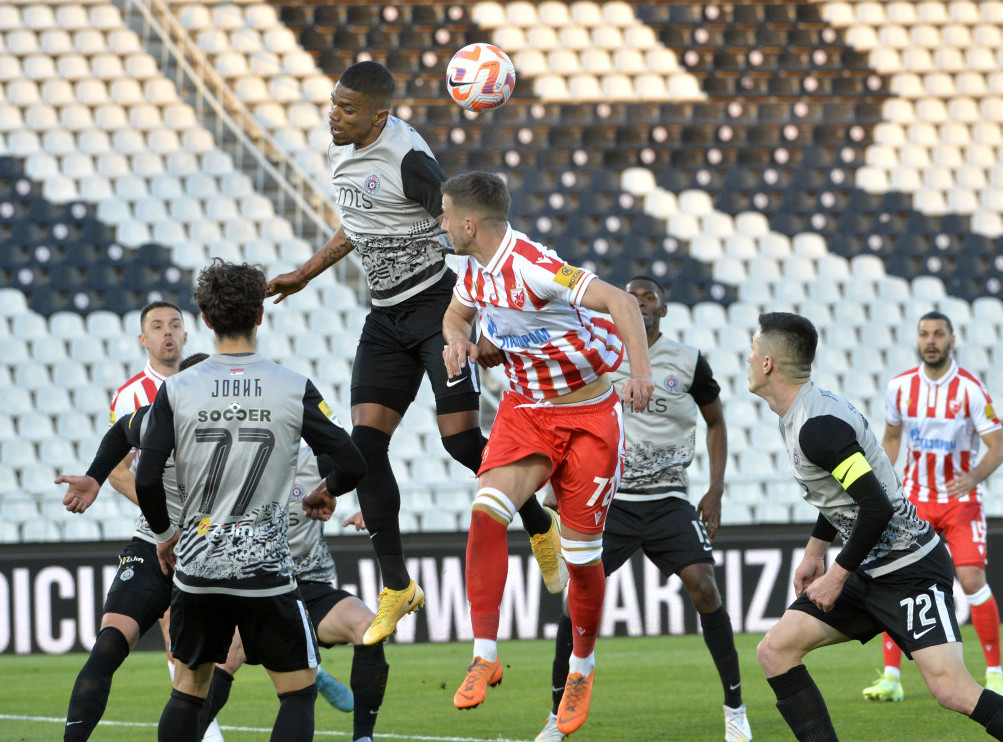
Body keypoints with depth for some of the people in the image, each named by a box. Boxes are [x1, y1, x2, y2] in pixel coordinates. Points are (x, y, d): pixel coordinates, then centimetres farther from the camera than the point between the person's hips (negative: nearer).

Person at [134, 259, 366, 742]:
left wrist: (164, 534, 13)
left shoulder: (176, 391, -2)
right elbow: (351, 464, -4)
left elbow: (147, 480, -6)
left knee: (188, 690, 16)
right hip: (265, 567, -2)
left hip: (197, 566, 2)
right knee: (299, 691, 7)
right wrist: (326, 493, 19)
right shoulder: (294, 390, -5)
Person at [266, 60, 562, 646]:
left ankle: (541, 527, 16)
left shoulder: (408, 159, -21)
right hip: (387, 317, 8)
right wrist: (308, 272, 29)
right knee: (366, 443, -4)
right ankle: (397, 586, 4)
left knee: (461, 439, -12)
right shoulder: (344, 151, 6)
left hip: (439, 303, -8)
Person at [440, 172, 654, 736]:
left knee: (581, 554, 1)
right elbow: (457, 313, 23)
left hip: (588, 416, -6)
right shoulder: (474, 270, 0)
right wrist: (457, 338, -1)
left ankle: (582, 665, 27)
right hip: (524, 410, 6)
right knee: (487, 510, -20)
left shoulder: (533, 267, -25)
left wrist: (641, 370, -46)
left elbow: (620, 302, -32)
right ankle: (485, 657, -18)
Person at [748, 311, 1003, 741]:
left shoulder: (817, 427, -22)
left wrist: (837, 576, -17)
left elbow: (877, 508, -27)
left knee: (950, 690, -20)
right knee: (774, 651, 2)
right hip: (870, 572, 10)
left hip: (910, 568, -10)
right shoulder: (799, 415, 9)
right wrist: (814, 552, 26)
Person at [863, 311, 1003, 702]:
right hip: (915, 498, 3)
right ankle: (891, 678, -3)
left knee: (971, 579, -14)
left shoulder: (970, 388, -13)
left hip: (961, 498, -3)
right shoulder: (900, 387, -2)